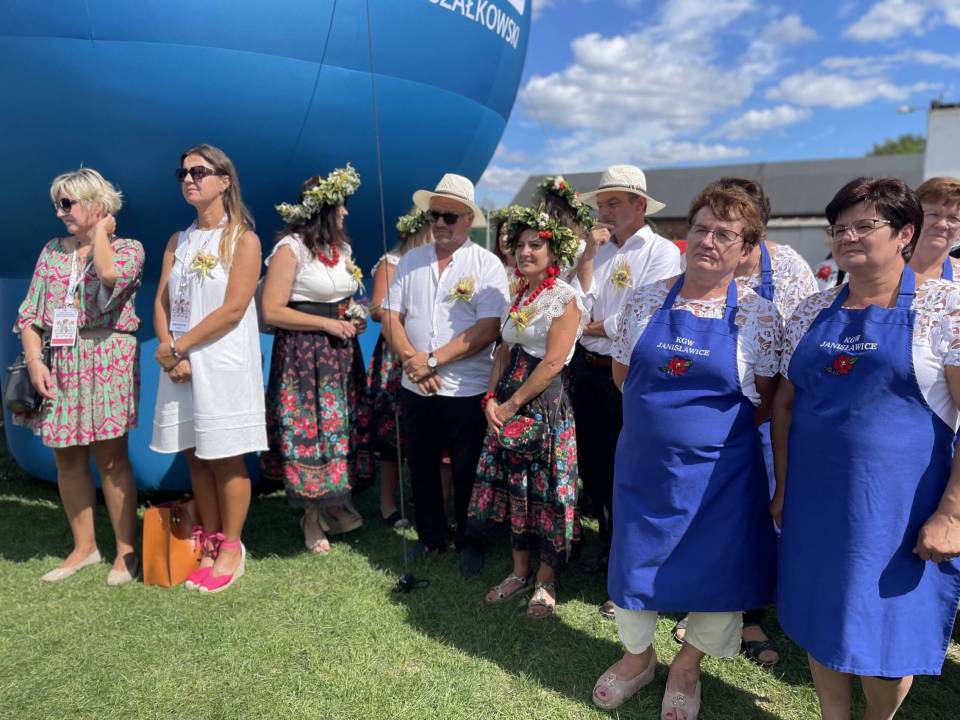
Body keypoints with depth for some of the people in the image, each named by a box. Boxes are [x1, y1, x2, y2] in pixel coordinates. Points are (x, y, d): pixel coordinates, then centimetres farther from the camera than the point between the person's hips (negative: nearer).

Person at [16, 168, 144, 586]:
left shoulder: (127, 248, 0)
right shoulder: (52, 251, 13)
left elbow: (110, 274, -25)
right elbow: (30, 312, 9)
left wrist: (100, 229, -8)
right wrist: (34, 360, -5)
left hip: (107, 361, -5)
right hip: (59, 363, 5)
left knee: (110, 457, -3)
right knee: (67, 458, 8)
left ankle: (126, 550, 8)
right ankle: (83, 547, 21)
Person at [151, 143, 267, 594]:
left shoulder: (243, 239, -4)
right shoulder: (178, 242, 14)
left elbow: (233, 309, -14)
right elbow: (161, 304, 8)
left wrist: (178, 347, -12)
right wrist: (168, 349, -9)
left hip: (223, 362, -6)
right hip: (180, 363, 6)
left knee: (226, 457, 1)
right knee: (195, 456, 10)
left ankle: (232, 548, 14)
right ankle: (210, 544, 24)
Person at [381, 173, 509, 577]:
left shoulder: (486, 264, -5)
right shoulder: (410, 262, 7)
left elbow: (487, 329, -15)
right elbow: (390, 318, 4)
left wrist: (434, 360, -17)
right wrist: (412, 359, -13)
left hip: (468, 391, -4)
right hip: (415, 389, 4)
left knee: (467, 473, 9)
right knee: (421, 469, 16)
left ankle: (469, 541, 29)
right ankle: (430, 536, 36)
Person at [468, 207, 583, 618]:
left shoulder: (565, 298, -10)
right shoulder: (517, 296, 12)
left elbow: (553, 362, -16)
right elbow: (504, 352, 12)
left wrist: (513, 404, -14)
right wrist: (491, 399, -2)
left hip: (545, 405, -7)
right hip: (507, 406, 7)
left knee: (545, 491, 2)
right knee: (514, 488, 12)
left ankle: (546, 582, 20)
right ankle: (520, 572, 28)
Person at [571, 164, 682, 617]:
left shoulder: (662, 252, -8)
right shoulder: (596, 250, 10)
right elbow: (577, 307, 0)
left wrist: (589, 327, -6)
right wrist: (589, 256, -6)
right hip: (586, 369, 6)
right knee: (592, 464, 17)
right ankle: (608, 545, 39)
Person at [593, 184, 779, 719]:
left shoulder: (758, 314, -7)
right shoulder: (647, 300, -1)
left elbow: (767, 401, -2)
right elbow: (623, 373, 7)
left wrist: (713, 426, -5)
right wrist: (663, 415, 1)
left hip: (720, 471, -2)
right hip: (644, 464, 2)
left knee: (718, 574, 12)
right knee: (633, 563, 15)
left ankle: (687, 669, 42)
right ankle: (638, 657, 44)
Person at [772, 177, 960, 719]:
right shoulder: (812, 313, 6)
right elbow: (785, 403, 11)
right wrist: (783, 487, 9)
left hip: (897, 508, -4)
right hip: (813, 502, 4)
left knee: (887, 632, 10)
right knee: (821, 623, 15)